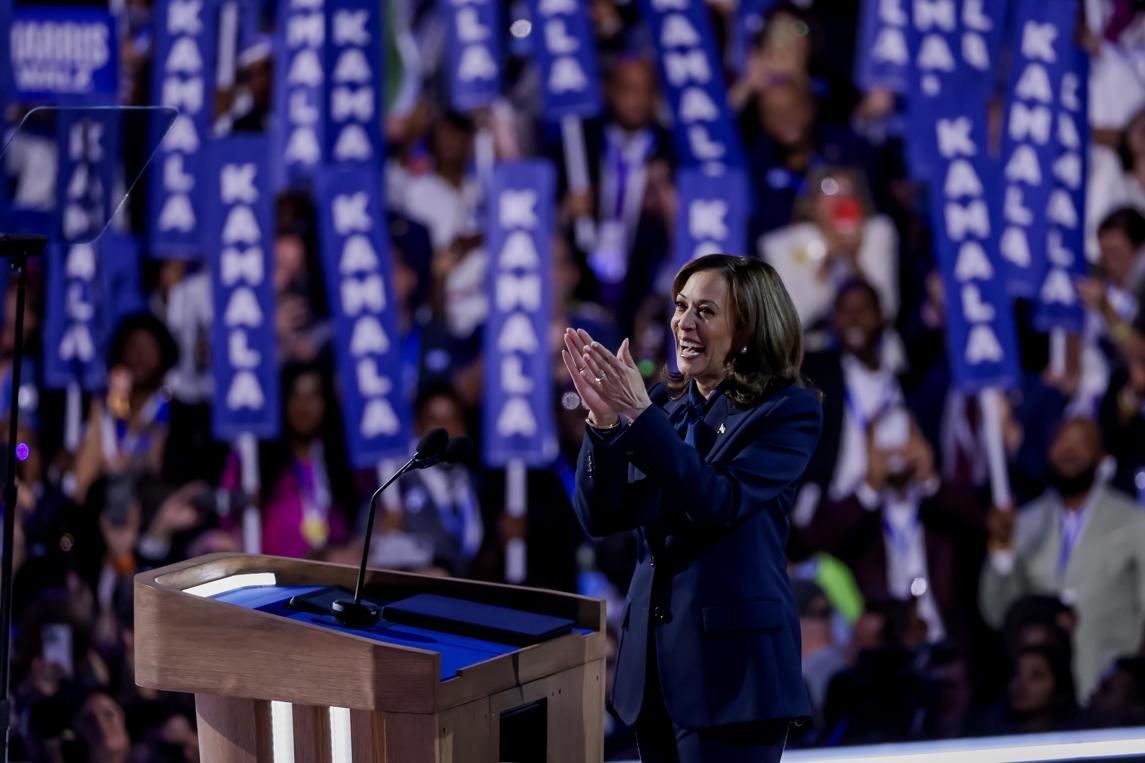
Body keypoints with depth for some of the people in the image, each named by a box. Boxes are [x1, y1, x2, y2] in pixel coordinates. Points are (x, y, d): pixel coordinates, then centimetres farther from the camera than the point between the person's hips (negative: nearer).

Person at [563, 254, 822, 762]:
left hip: (733, 664, -6)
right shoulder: (665, 405, 10)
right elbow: (600, 518, 4)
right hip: (654, 660, 6)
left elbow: (721, 504, -19)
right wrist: (604, 420, -11)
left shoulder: (787, 411, -6)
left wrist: (640, 415, -23)